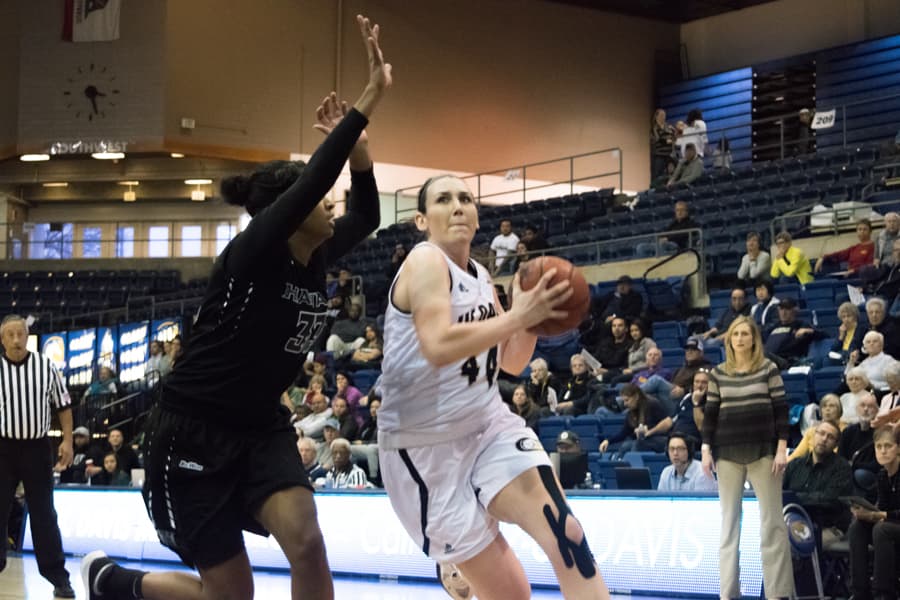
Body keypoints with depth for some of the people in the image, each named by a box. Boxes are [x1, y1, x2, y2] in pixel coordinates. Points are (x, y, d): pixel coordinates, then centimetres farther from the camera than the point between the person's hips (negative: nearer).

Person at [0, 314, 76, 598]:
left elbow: (63, 406, 7)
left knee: (44, 514, 5)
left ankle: (58, 577, 10)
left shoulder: (45, 366, 0)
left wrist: (67, 441, 0)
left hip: (37, 448, 0)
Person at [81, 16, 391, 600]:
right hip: (193, 432, -6)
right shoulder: (251, 254, -19)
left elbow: (366, 215, 17)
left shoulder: (314, 260, 1)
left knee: (307, 545, -19)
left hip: (260, 427, 7)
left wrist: (359, 147, -1)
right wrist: (367, 101, -35)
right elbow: (312, 182, -33)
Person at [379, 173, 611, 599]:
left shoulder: (481, 276, 10)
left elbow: (511, 362, 16)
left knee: (564, 534, -16)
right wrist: (517, 316, -26)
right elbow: (438, 347, -30)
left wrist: (533, 314, -2)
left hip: (489, 427, 7)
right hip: (427, 446, -7)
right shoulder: (426, 261, -14)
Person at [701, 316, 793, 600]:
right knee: (729, 521, 4)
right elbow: (710, 413, 9)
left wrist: (782, 448, -8)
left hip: (763, 450, -2)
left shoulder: (768, 369, 1)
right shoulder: (718, 373, 7)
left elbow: (781, 409, -1)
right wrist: (706, 449, 2)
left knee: (771, 521, -1)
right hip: (728, 452, 2)